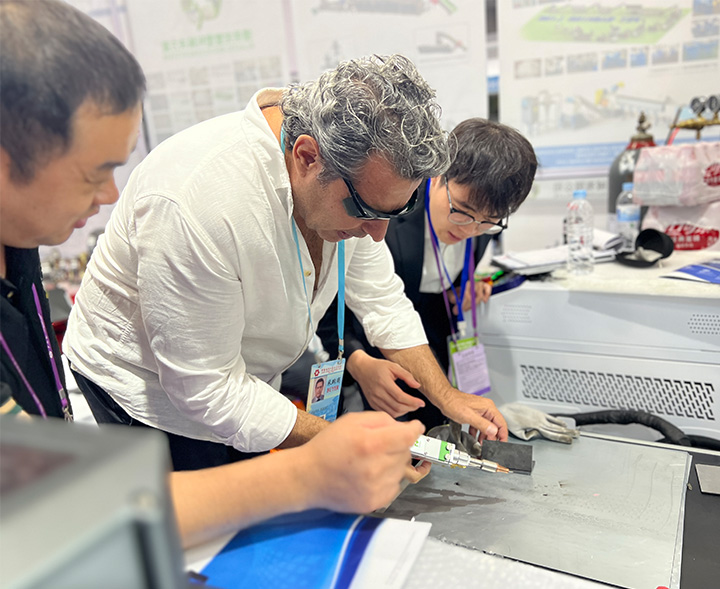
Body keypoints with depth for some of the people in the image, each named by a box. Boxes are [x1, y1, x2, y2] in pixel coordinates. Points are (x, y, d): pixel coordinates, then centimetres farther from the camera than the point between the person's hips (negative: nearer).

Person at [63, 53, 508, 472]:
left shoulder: (354, 172, -16)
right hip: (146, 389, -6)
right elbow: (207, 389, -30)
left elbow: (380, 296, -1)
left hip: (243, 380, 6)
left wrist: (447, 395, -4)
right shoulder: (197, 202, -39)